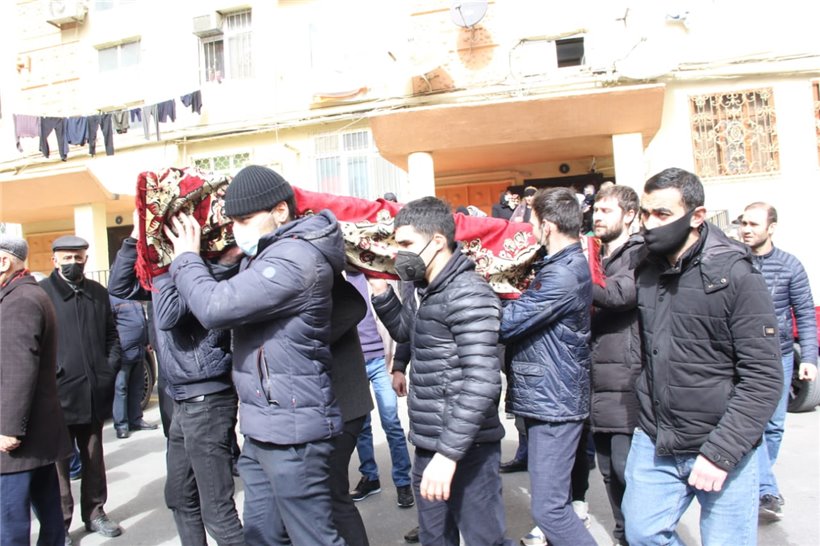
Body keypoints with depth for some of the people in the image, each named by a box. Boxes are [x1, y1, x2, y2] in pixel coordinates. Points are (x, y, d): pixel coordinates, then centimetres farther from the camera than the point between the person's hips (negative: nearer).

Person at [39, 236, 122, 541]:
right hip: (58, 393, -4)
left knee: (94, 457, 15)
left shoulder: (98, 292, 10)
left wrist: (110, 369, 5)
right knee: (59, 462, 6)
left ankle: (94, 512, 29)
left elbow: (111, 335, 16)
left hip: (95, 393, 4)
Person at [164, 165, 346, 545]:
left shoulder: (296, 258, -20)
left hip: (292, 429, -10)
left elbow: (215, 307, -22)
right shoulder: (269, 254, 14)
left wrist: (186, 258, -4)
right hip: (262, 428, 10)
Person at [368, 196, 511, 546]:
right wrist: (381, 291, 9)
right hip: (429, 445, 9)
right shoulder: (426, 291, 9)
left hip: (464, 449, -9)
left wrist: (449, 452, -27)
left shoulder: (468, 294, -19)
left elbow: (482, 382, -25)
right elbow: (403, 331, 26)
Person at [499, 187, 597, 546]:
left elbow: (505, 323, -23)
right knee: (552, 499, 20)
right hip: (547, 396, 10)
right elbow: (529, 310, 12)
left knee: (548, 508, -5)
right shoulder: (571, 264, 11)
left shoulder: (562, 276, -22)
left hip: (553, 400, -10)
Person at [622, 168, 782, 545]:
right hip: (653, 444, 5)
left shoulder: (736, 276, -13)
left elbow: (763, 378, -15)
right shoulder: (645, 271, 2)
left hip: (720, 449, -4)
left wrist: (720, 453, -18)